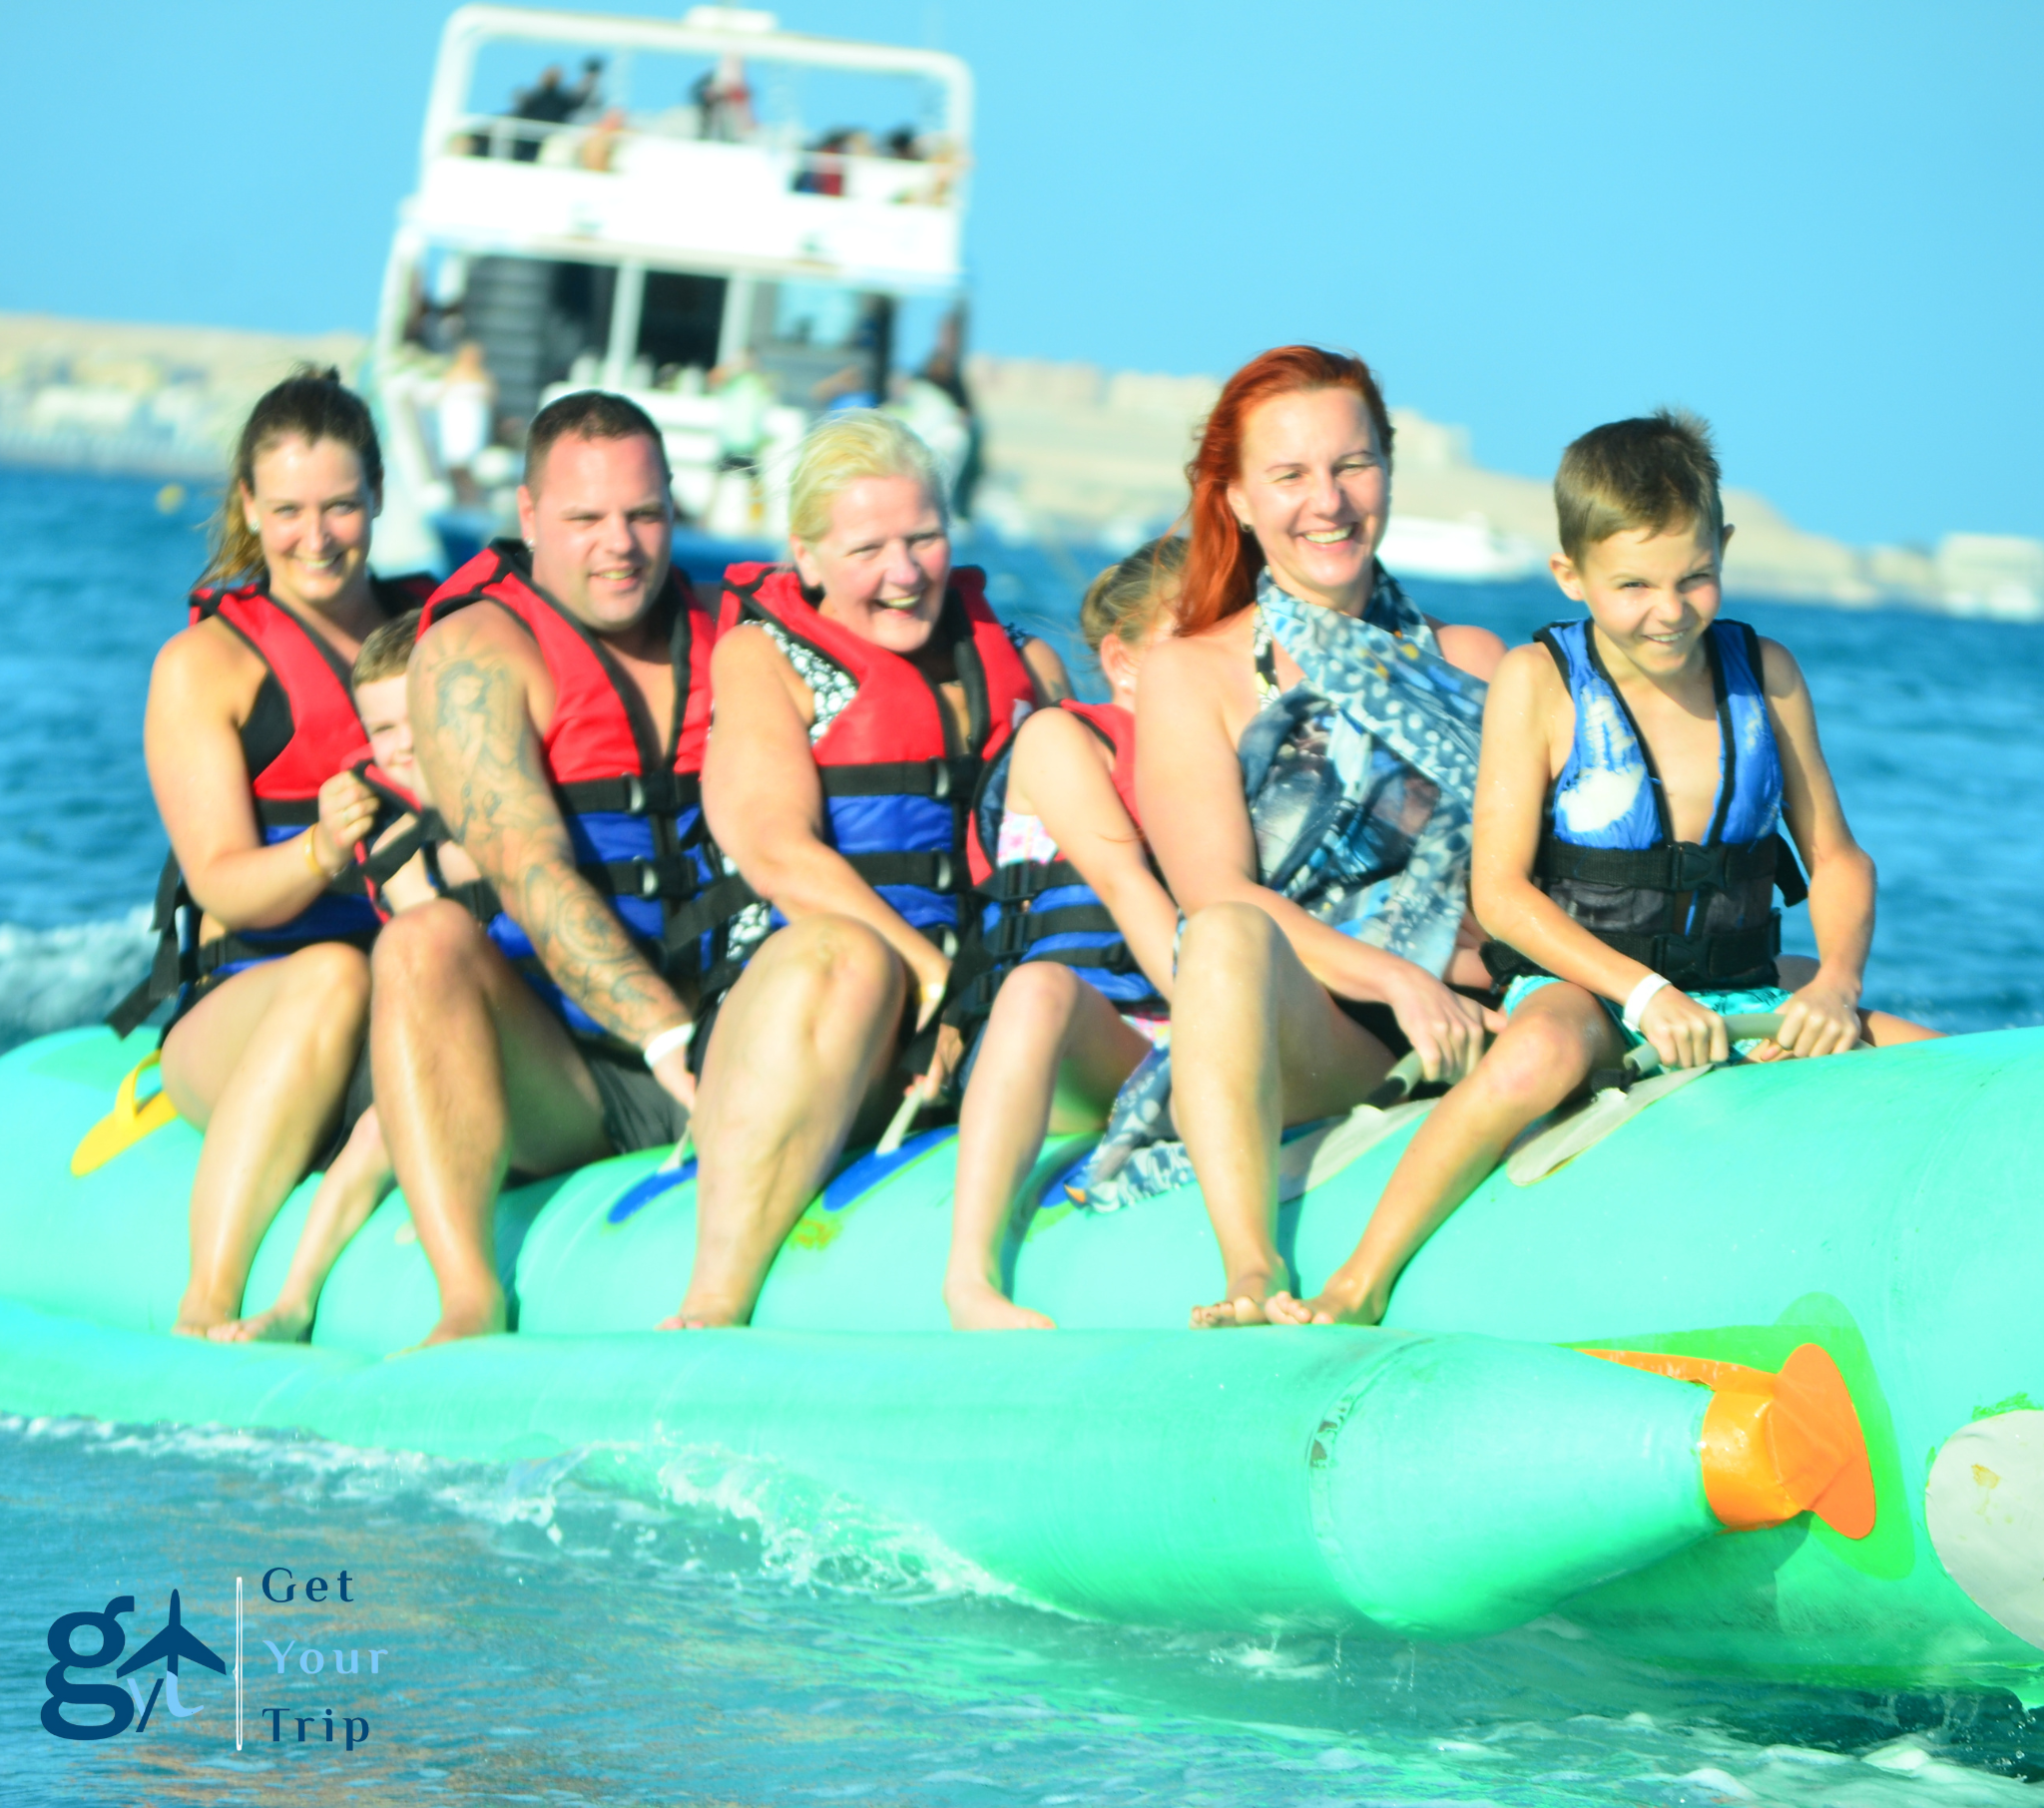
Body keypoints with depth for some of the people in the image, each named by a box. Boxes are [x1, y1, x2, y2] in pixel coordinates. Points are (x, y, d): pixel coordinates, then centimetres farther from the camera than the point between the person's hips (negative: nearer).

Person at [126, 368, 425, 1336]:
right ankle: (205, 1312, -43)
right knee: (335, 975, -39)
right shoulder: (202, 664, 5)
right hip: (242, 1000, -2)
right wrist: (324, 851, -28)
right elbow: (223, 884, -5)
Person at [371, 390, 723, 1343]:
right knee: (426, 939, -32)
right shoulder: (475, 650, -3)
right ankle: (470, 1301, -42)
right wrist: (669, 1036, -29)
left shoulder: (721, 638, 13)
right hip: (550, 1073, -4)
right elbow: (531, 878, -17)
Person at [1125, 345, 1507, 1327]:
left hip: (1464, 1017, 4)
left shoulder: (1473, 661, 19)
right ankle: (1251, 1281, -46)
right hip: (1294, 1027, -4)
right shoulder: (1192, 675, 10)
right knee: (1231, 935, -35)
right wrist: (1399, 981, -18)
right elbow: (1218, 899, -3)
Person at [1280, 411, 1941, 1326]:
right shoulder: (1538, 682, -5)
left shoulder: (1764, 673, 7)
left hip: (1743, 1003, 5)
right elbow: (1500, 891, -9)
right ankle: (1357, 1288, -29)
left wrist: (1837, 981, -7)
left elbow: (1835, 855, 13)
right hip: (1580, 985, -4)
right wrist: (1642, 991, -20)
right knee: (1537, 1059, -41)